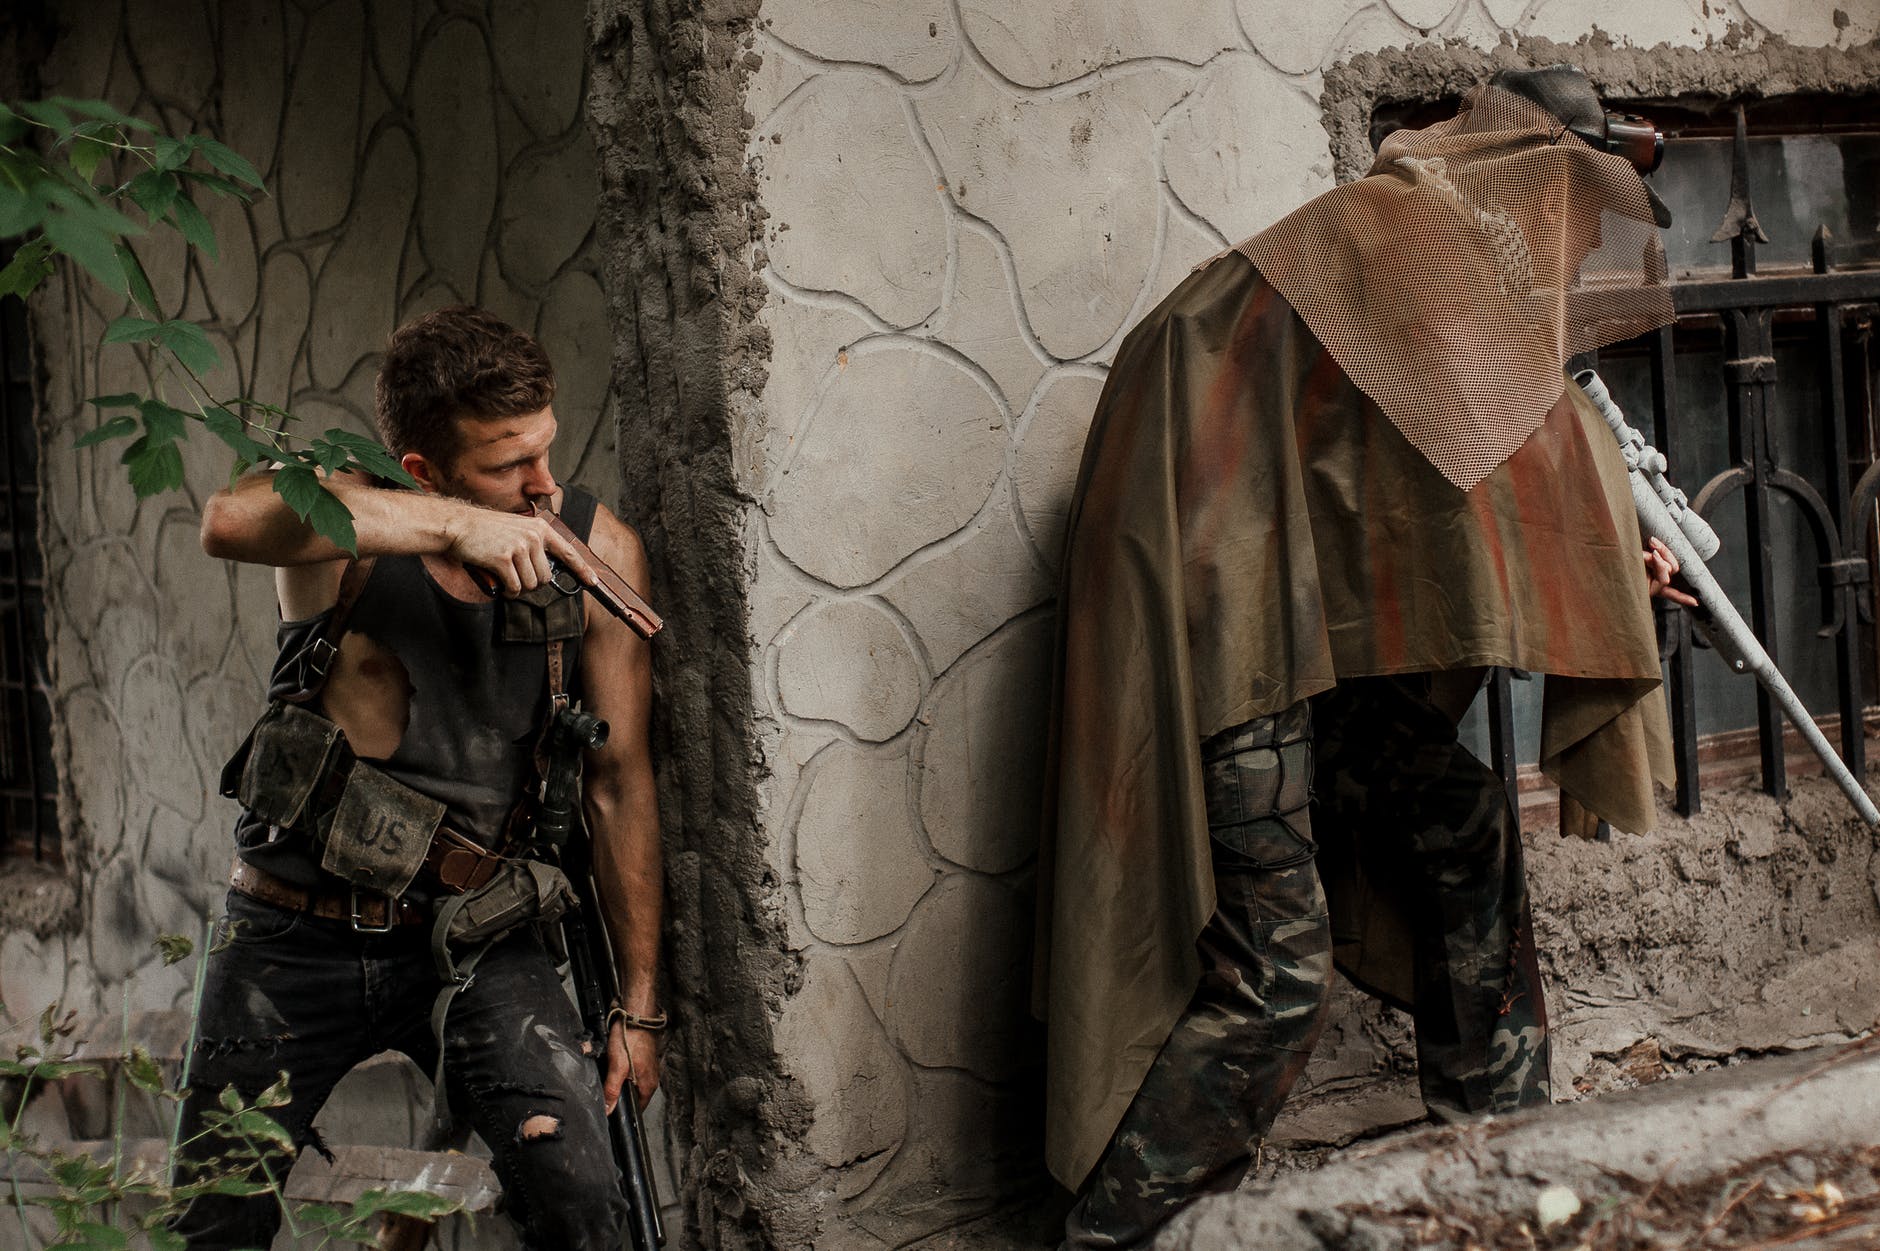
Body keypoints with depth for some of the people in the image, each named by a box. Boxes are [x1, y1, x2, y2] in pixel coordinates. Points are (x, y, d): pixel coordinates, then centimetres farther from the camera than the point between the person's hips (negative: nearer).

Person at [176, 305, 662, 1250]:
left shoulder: (598, 551, -9)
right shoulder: (344, 519, -15)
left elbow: (620, 781, -3)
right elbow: (232, 521, -41)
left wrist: (638, 1002, -1)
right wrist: (457, 527, -44)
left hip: (473, 935, 1)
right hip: (294, 933, 0)